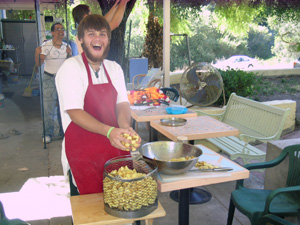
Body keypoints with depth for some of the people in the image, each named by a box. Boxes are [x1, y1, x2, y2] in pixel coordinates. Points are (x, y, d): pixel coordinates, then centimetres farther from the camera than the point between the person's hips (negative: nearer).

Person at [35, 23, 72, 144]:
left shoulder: (67, 46, 6)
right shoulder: (46, 45, -7)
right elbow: (39, 63, -10)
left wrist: (69, 54, -9)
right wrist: (37, 53, -29)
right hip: (49, 78, -3)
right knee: (49, 106, -5)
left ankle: (64, 131, 17)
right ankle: (48, 133, 3)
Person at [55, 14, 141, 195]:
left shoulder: (114, 68, 10)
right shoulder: (71, 68, -9)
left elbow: (122, 103, 5)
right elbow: (74, 112, -17)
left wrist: (125, 127, -17)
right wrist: (109, 131, -30)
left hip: (116, 146, 5)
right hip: (83, 151, -5)